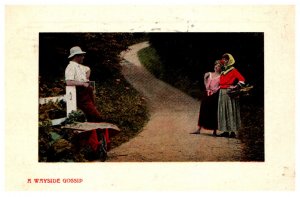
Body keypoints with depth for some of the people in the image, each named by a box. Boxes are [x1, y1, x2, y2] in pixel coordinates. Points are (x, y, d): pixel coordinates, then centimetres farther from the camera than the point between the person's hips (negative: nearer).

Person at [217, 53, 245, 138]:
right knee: (223, 111, 5)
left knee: (231, 111, -8)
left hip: (229, 93, -8)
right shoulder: (223, 71, 18)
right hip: (222, 93, 8)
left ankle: (233, 131, -6)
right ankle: (226, 131, 9)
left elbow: (242, 80, -11)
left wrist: (235, 87, -17)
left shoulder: (233, 70, -4)